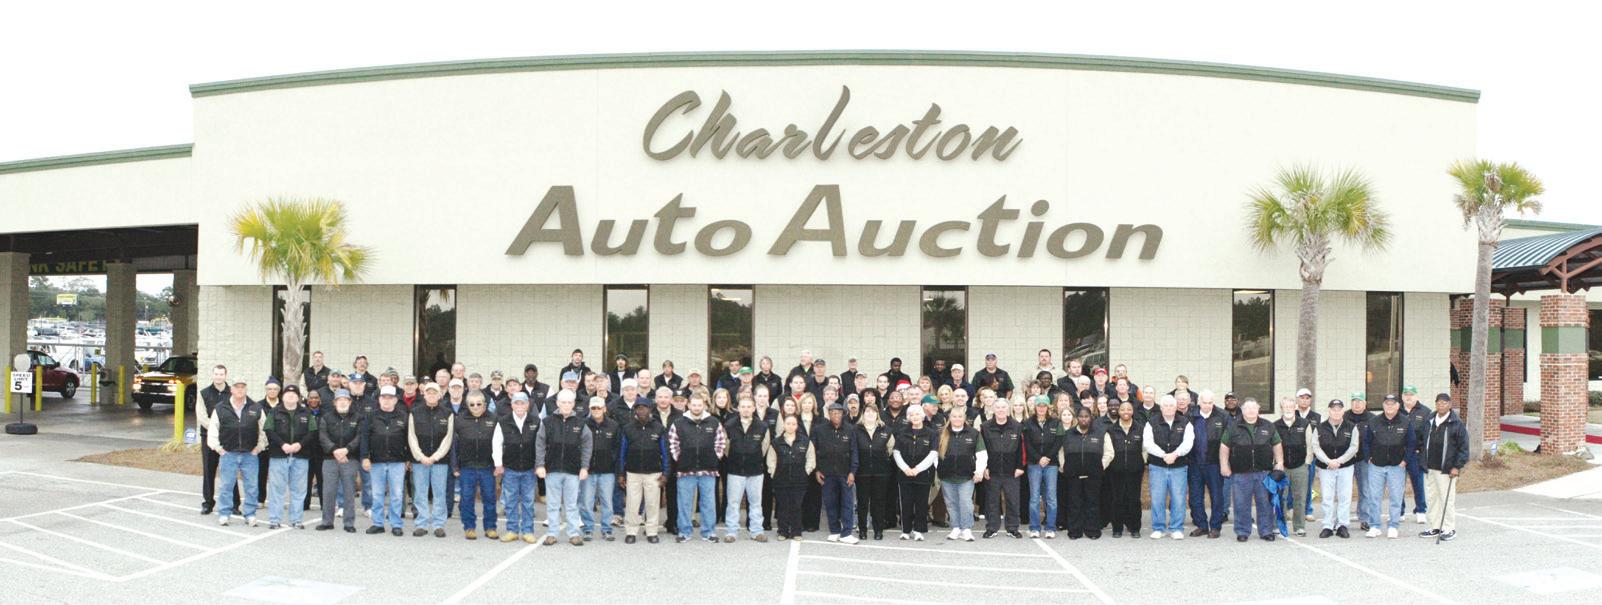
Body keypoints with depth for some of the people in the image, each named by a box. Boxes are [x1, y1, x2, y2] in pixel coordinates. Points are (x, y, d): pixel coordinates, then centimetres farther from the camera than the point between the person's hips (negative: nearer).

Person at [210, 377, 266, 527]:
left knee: (251, 486, 3)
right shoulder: (221, 409, 2)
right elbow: (212, 430, 9)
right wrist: (217, 447, 3)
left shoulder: (256, 409, 5)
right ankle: (224, 514, 14)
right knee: (226, 486, 4)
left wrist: (260, 447, 5)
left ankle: (250, 515, 11)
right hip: (228, 454, -1)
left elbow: (264, 429, 11)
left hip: (250, 454, 1)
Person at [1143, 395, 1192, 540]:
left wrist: (1175, 454, -22)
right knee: (1157, 499, 2)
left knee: (1178, 499, 1)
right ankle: (1159, 528, 13)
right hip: (1157, 467, 0)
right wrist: (1164, 455, -20)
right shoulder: (1152, 423, 3)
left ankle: (1176, 529, 12)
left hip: (1179, 467, 0)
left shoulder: (1185, 423, 5)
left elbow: (1188, 443, -7)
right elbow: (1148, 443, -8)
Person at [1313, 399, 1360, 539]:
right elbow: (1315, 447, -2)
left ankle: (1342, 525, 10)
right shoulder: (1320, 428, 3)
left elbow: (1353, 447, -4)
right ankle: (1328, 526, 7)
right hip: (1325, 468, 0)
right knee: (1327, 498, 1)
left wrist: (1338, 461, -12)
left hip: (1345, 467, 0)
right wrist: (1328, 461, -14)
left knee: (1345, 497, 1)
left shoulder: (1351, 428, 2)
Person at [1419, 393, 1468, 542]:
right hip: (1430, 468, 6)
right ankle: (1435, 528, 22)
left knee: (1447, 499, -1)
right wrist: (1424, 461, 14)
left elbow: (1463, 447, -8)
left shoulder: (1456, 423, -7)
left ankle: (1449, 529, 9)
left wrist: (1457, 466, -13)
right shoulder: (1430, 421, 10)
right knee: (1432, 498, 12)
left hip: (1447, 469, -6)